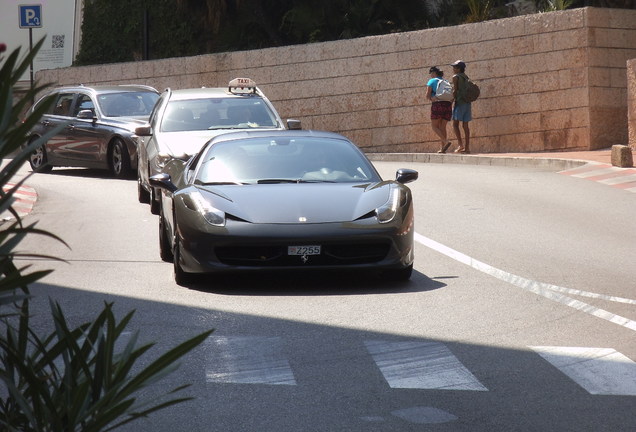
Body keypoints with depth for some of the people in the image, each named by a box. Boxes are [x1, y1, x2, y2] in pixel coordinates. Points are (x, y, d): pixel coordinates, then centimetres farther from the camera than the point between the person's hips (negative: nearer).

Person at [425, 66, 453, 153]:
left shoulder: (432, 81, 5)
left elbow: (427, 95, -2)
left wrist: (431, 99, 13)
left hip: (438, 105, -6)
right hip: (448, 105, 6)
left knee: (434, 126, 1)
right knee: (442, 127, 8)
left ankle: (446, 141, -20)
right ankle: (442, 148, -2)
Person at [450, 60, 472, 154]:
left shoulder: (456, 77, -4)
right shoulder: (466, 77, 17)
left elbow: (455, 90, -10)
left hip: (460, 102, -7)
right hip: (467, 102, 7)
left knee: (455, 124, -6)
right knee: (465, 125, 5)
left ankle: (460, 144, -20)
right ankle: (467, 147, 1)